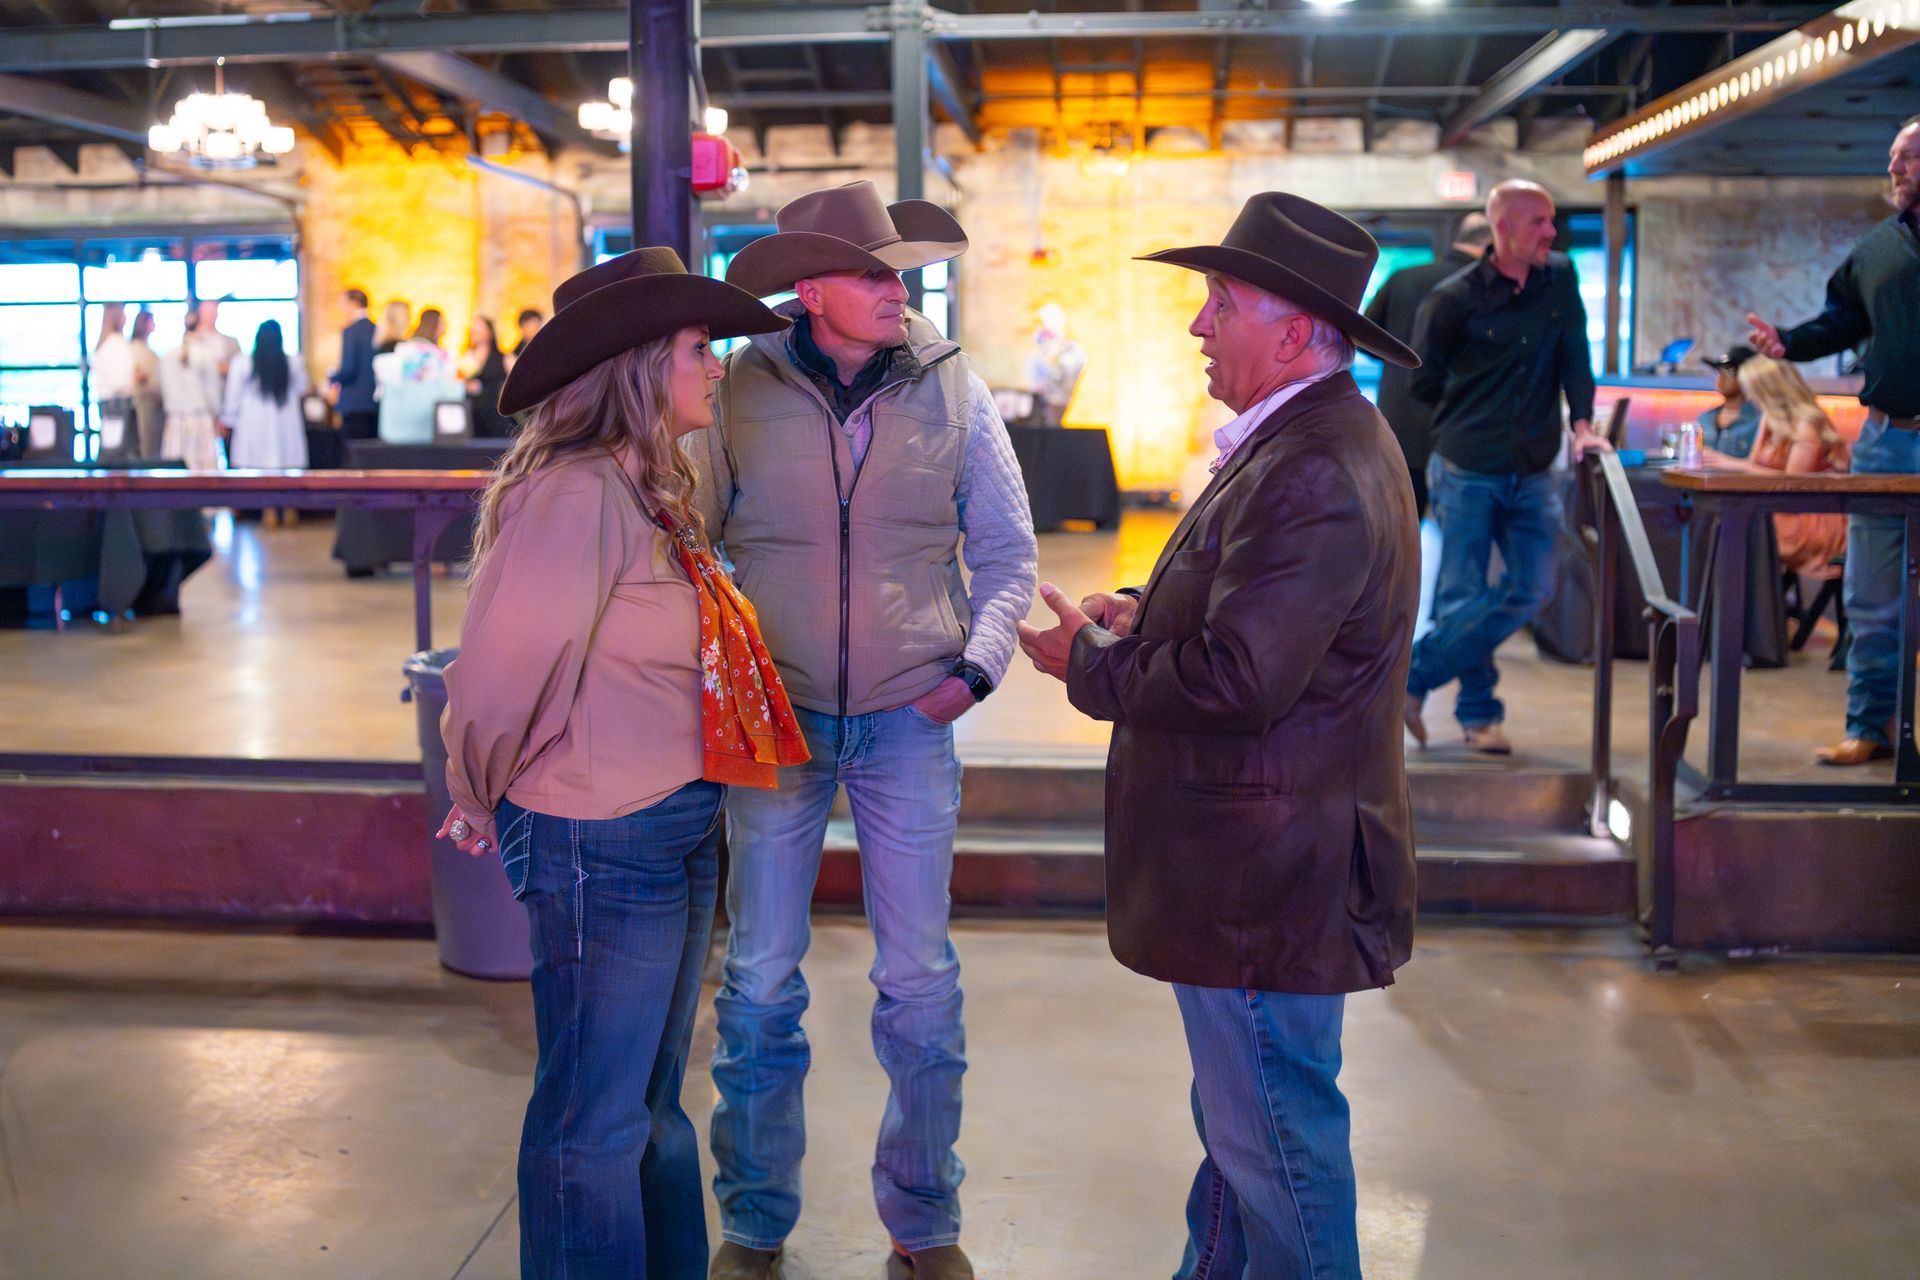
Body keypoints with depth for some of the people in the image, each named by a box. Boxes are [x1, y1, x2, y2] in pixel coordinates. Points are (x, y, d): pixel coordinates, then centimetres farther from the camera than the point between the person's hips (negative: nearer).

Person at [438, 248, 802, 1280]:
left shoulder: (649, 494, 10)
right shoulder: (577, 496, -19)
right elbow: (496, 677, -20)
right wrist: (482, 808, -4)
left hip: (677, 832, 9)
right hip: (604, 845, -9)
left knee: (653, 1105, 22)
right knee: (595, 1126, 6)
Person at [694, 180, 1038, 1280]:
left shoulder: (951, 387, -1)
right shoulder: (740, 392, -4)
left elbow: (1007, 550, 7)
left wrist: (976, 667, -4)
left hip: (910, 724, 1)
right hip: (774, 720, 0)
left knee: (923, 982, 7)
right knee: (761, 982, 6)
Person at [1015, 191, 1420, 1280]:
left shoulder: (1316, 477, -24)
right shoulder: (1312, 437, 11)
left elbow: (1235, 681, -28)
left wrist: (1091, 662, -13)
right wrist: (1146, 616, 4)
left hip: (1265, 884, -11)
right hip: (1262, 862, 11)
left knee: (1273, 1137, 4)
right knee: (1240, 1118, 23)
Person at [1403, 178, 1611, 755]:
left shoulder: (1561, 277, 4)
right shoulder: (1454, 298, -8)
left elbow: (1575, 354, 2)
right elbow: (1424, 379, 2)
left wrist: (1582, 424, -10)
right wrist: (1461, 427, 8)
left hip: (1533, 474, 5)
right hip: (1468, 472, -4)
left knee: (1531, 590, 0)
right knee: (1464, 595, -2)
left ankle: (1415, 678, 12)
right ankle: (1478, 712, 16)